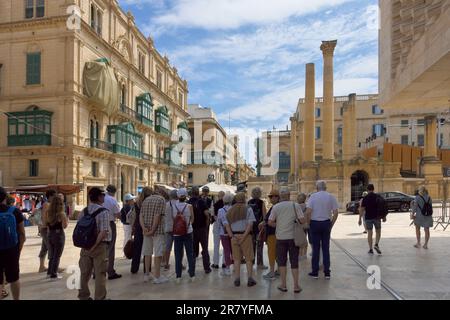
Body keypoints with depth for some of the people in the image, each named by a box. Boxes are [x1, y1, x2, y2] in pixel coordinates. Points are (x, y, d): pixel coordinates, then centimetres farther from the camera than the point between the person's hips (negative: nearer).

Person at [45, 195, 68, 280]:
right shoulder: (61, 214, -16)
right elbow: (65, 226, -14)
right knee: (57, 256, 5)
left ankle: (49, 272, 29)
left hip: (50, 234, 6)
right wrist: (65, 218, -1)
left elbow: (46, 224, 7)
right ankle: (54, 274, 9)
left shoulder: (48, 213, -1)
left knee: (51, 255, 21)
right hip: (59, 235, -6)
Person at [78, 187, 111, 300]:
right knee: (100, 274, 5)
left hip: (85, 246, 6)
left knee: (85, 273, 17)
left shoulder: (84, 211, 4)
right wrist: (94, 246, -16)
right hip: (99, 246, -6)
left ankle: (83, 296, 31)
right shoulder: (103, 211, -15)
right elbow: (104, 232, -22)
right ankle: (99, 298, 12)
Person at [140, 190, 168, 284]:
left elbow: (141, 215, 3)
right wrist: (152, 230, -15)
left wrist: (144, 228, -8)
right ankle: (157, 277, 3)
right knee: (158, 253, 0)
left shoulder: (146, 200, 13)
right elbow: (158, 216, -15)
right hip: (158, 230, -6)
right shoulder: (161, 200, -5)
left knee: (147, 253, 13)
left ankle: (146, 275, 21)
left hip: (147, 231, 6)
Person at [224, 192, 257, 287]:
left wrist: (232, 236, -4)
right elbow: (250, 224, -14)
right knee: (248, 258, 8)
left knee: (236, 259, 11)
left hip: (234, 236, 3)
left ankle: (237, 279, 13)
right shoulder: (248, 209, -4)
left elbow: (226, 224, -1)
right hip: (246, 235, -3)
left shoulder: (231, 210, 7)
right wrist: (244, 237, -14)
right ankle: (250, 279, 10)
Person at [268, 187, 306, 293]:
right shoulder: (296, 205, -6)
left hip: (281, 237, 0)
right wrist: (296, 220, 10)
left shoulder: (276, 207, -5)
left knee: (282, 261, 13)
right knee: (294, 261, 9)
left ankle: (283, 285, 17)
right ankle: (296, 286, 13)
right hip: (293, 237, 0)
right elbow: (303, 220, -11)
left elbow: (270, 222, -7)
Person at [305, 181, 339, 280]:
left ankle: (315, 272, 13)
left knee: (316, 248, 6)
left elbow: (308, 212, -12)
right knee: (326, 248, 10)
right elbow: (336, 212, -2)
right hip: (326, 223, 2)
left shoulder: (313, 196, -5)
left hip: (315, 223, -2)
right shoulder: (331, 196, 1)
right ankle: (327, 272, 14)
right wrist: (332, 223, 8)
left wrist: (308, 223, 0)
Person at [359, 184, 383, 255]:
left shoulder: (365, 198, -5)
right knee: (378, 232, 16)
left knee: (370, 233, 5)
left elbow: (362, 209, -7)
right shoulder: (378, 197, -1)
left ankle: (371, 249, 6)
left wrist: (360, 219, -3)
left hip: (368, 218, -1)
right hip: (377, 217, 1)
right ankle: (376, 245, -2)